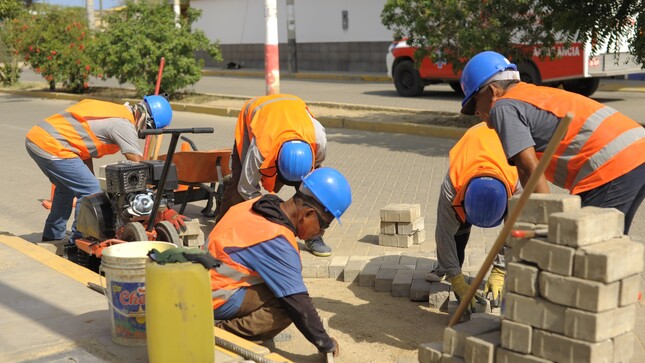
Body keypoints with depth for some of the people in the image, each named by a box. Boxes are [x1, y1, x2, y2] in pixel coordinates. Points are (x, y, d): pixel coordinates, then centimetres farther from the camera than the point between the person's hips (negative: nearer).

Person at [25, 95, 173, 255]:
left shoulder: (113, 110, 17)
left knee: (66, 188, 27)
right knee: (91, 191, -6)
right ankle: (77, 244, 2)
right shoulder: (124, 124, -11)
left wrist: (91, 179, 17)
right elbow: (137, 163, -13)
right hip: (51, 146, -10)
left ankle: (53, 238, 38)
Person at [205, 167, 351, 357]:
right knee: (289, 306, -20)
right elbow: (298, 302, -23)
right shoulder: (277, 240, -25)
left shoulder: (261, 205, 1)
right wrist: (325, 344, -11)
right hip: (216, 299, -10)